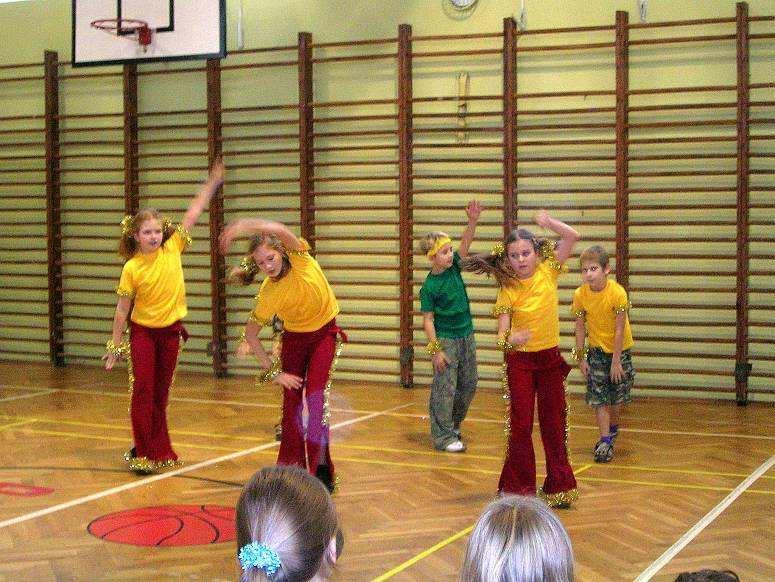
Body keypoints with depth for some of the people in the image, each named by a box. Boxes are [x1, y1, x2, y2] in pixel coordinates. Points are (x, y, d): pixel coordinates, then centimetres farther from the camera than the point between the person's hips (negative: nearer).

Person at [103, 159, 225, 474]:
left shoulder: (172, 250, -6)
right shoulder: (132, 268, -11)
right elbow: (122, 309, -5)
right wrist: (115, 347, -4)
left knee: (161, 393, 11)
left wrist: (212, 182, -12)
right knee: (142, 390, -6)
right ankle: (142, 452, 0)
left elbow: (193, 214, -8)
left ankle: (159, 448, 21)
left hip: (170, 331, 3)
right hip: (142, 332, -2)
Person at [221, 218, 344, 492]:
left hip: (325, 334, -2)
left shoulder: (299, 258, -24)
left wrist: (244, 225, -61)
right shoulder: (268, 294, -21)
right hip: (294, 338, 2)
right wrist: (273, 371, -14)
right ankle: (291, 467, 13)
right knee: (292, 400, 1)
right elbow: (250, 334, -13)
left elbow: (281, 231, -47)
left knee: (316, 393, -16)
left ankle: (321, 467, -12)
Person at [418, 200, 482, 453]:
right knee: (444, 388, -4)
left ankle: (453, 424, 31)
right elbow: (427, 320, -14)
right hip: (445, 339, -7)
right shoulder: (429, 287, -15)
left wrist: (473, 221, -28)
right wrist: (435, 350, -17)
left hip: (466, 335, 7)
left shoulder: (453, 266, 0)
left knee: (469, 384, 14)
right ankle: (442, 436, 2)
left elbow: (466, 241, -9)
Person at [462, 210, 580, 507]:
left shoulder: (547, 272, -5)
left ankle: (558, 486, 22)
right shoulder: (508, 290, -11)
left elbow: (572, 236, -9)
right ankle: (520, 488, 11)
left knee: (554, 423, 10)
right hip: (520, 361, -2)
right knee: (520, 424, -1)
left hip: (550, 358, 2)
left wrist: (547, 222, -17)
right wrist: (509, 339, -36)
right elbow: (502, 333, -14)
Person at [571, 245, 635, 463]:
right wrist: (581, 358, -3)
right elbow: (580, 328, -5)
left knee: (617, 396, 10)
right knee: (598, 396, -4)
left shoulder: (618, 293, -24)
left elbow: (619, 330, -19)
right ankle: (606, 440, 0)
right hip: (596, 349, 2)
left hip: (619, 348, -2)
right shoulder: (580, 294, -14)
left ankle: (613, 427, 37)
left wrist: (616, 361, -16)